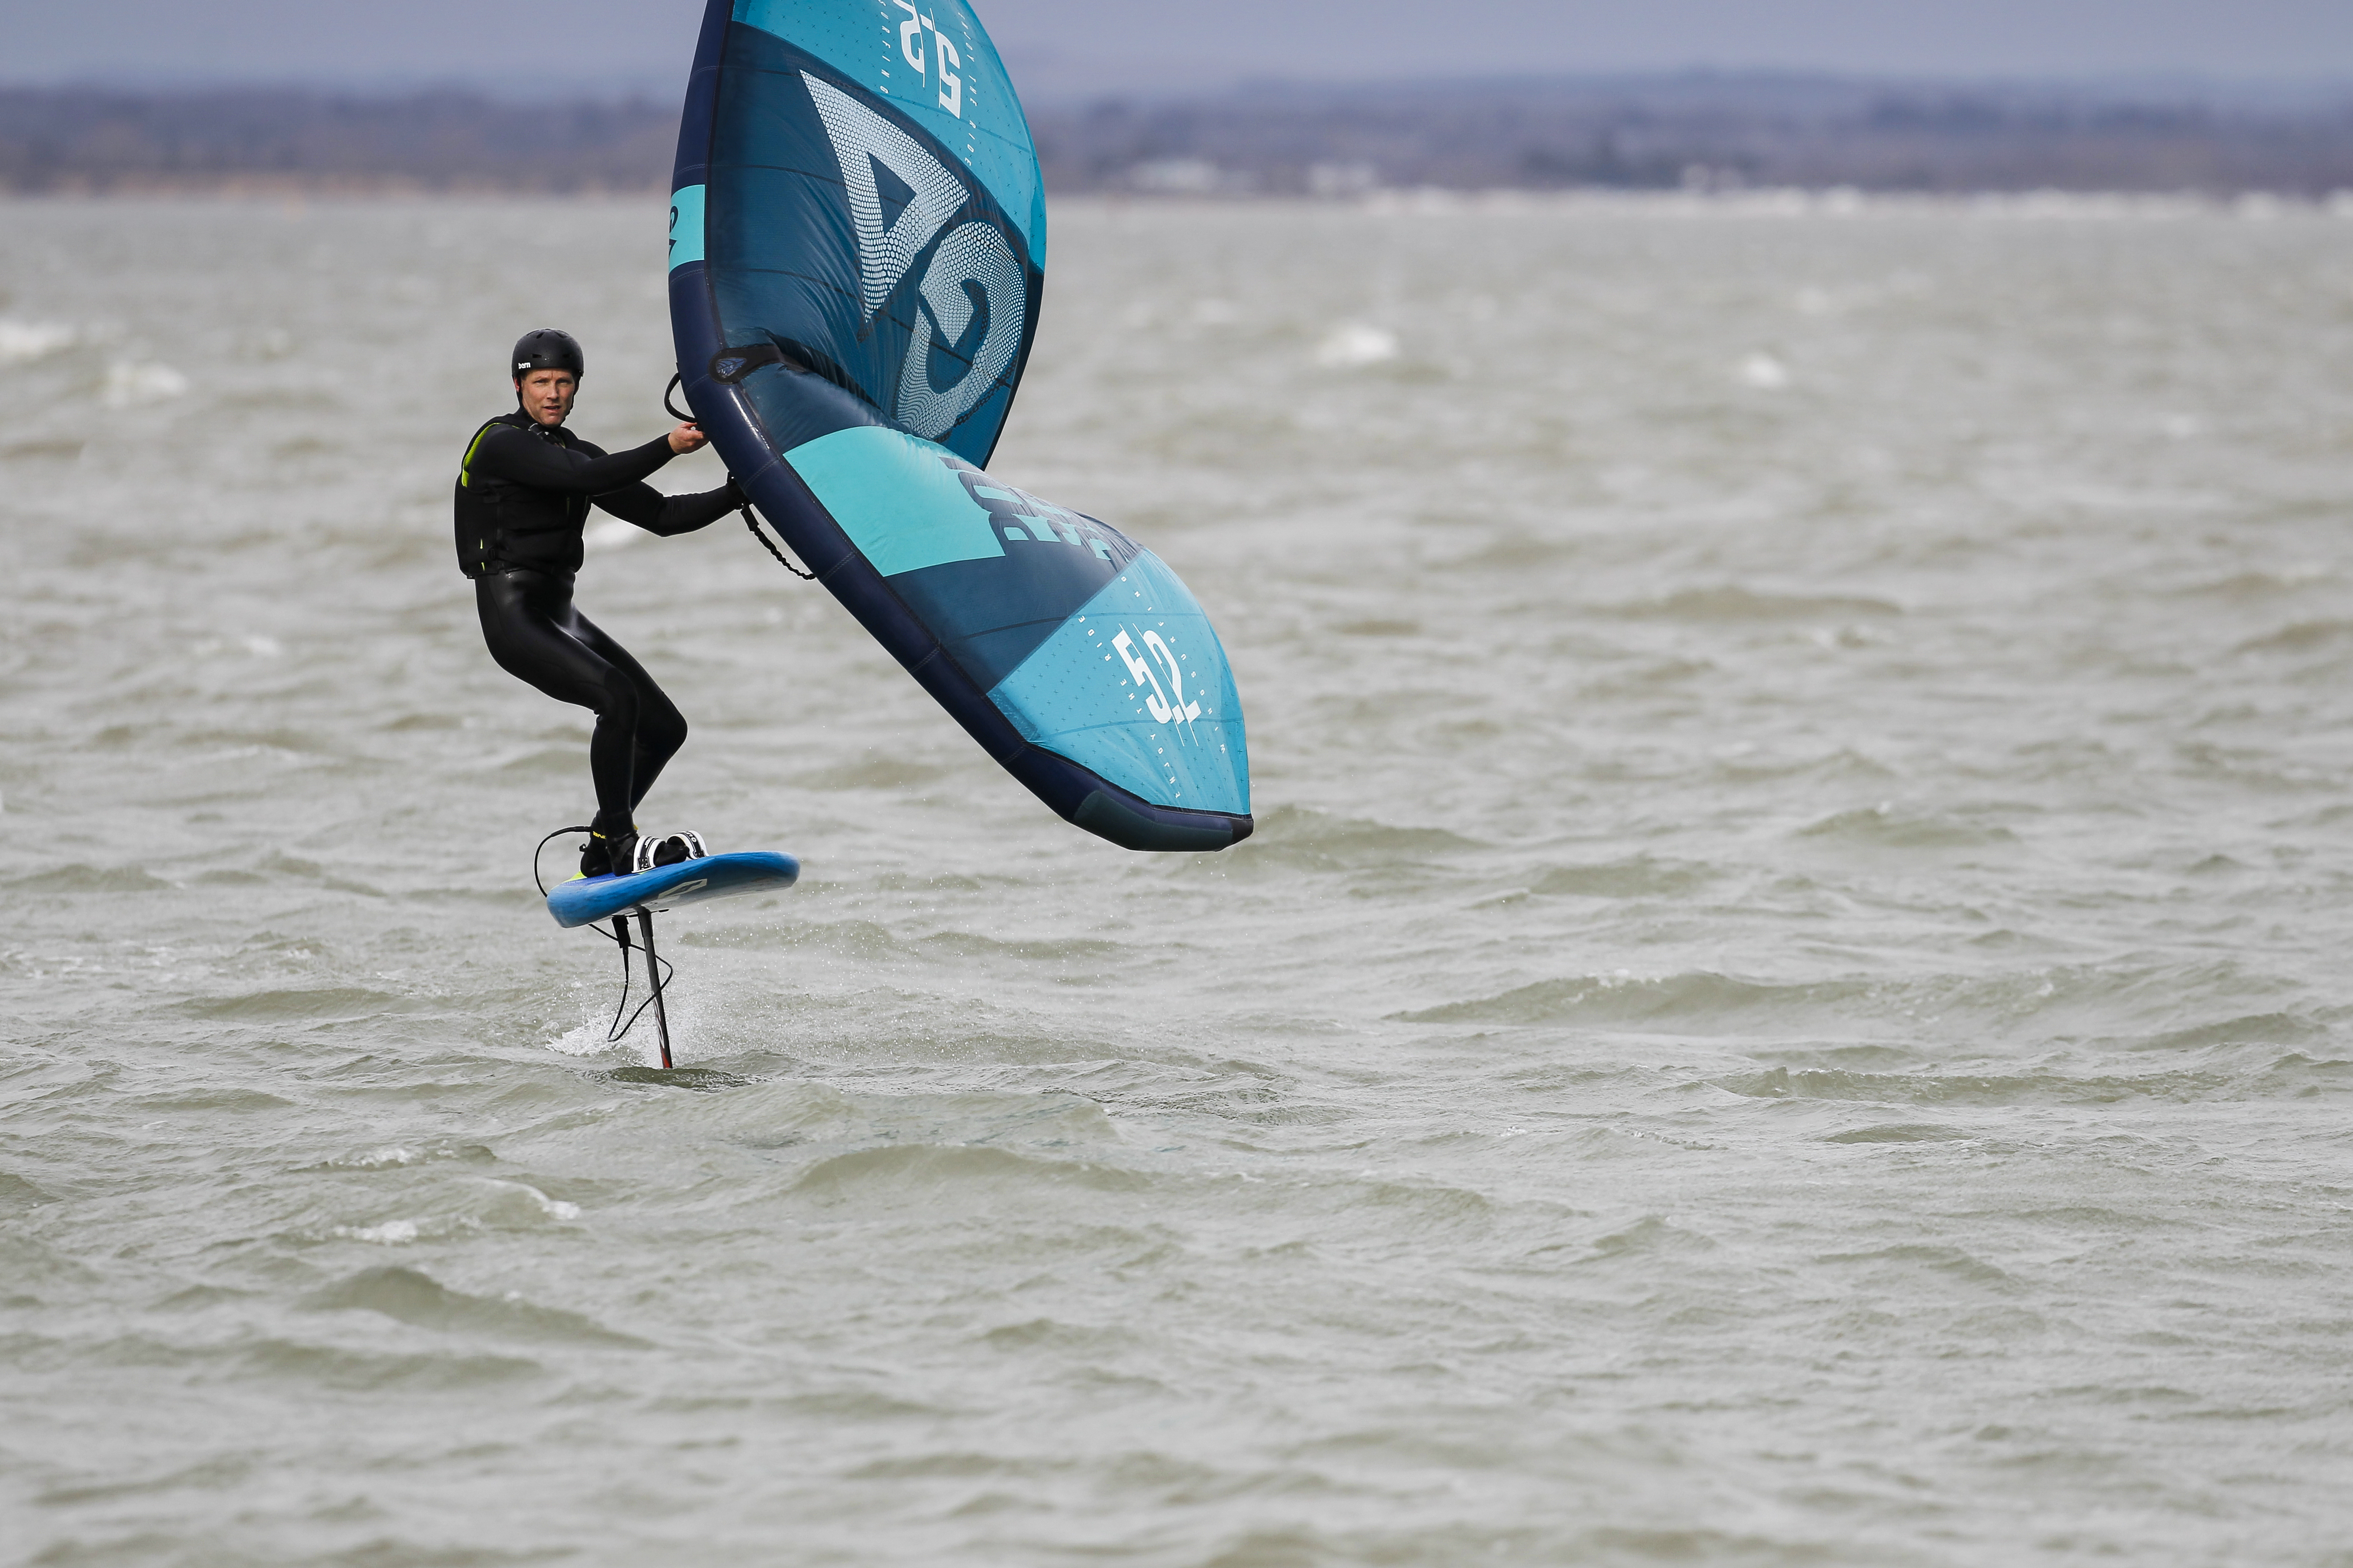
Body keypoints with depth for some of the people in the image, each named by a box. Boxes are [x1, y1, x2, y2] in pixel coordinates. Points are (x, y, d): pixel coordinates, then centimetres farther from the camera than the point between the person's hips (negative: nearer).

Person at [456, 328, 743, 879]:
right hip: (512, 615, -9)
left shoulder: (576, 454, 14)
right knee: (618, 698, -27)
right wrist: (668, 447, -29)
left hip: (560, 614, 9)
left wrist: (736, 493, -3)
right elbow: (585, 478, -25)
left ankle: (601, 855, 15)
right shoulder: (500, 443, -9)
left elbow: (661, 515, 10)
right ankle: (622, 845, -18)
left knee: (665, 727, 4)